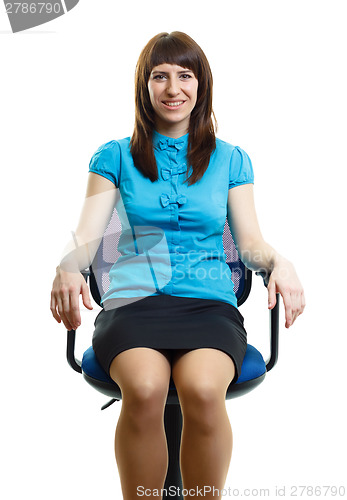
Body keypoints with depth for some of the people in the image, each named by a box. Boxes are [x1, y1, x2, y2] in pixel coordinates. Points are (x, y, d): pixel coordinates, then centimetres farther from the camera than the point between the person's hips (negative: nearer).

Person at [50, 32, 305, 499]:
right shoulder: (115, 157, 15)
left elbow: (250, 241, 13)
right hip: (133, 300, 0)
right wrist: (68, 266, -16)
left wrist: (279, 262, -10)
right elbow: (87, 236, 7)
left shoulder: (230, 160, 17)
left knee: (202, 389, -34)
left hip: (210, 302, 1)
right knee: (144, 389, -34)